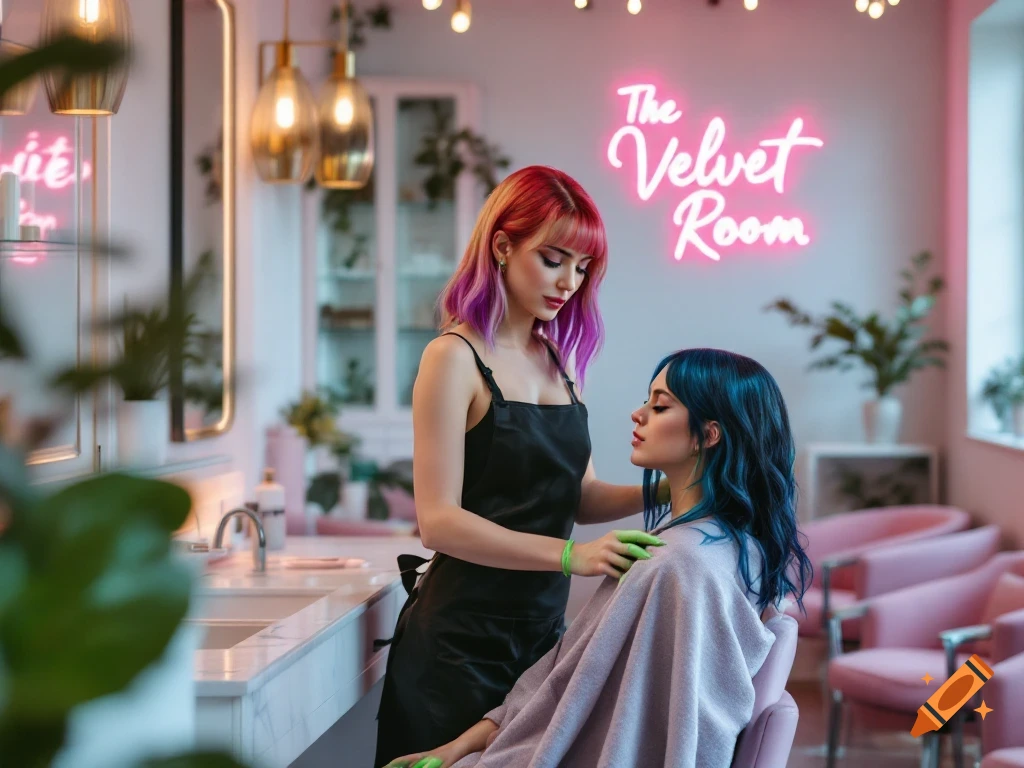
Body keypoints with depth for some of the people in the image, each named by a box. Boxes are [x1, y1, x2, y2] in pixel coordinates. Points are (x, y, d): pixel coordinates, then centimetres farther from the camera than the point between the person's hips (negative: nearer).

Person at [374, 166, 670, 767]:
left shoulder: (560, 358, 10)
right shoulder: (457, 358, -11)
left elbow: (579, 495, 11)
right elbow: (439, 521, -18)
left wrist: (651, 494, -9)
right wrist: (569, 554, -27)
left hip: (542, 628, 7)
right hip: (464, 637, -7)